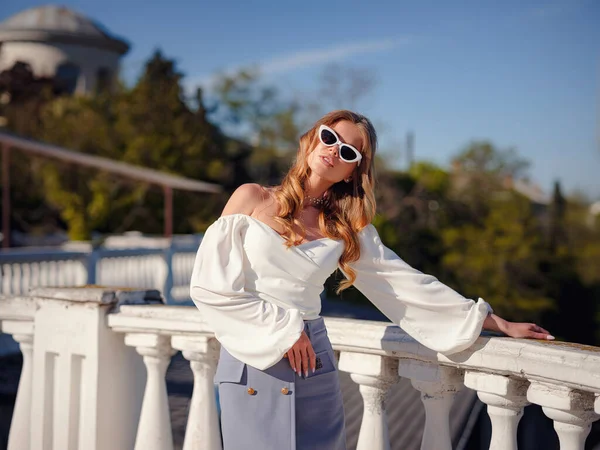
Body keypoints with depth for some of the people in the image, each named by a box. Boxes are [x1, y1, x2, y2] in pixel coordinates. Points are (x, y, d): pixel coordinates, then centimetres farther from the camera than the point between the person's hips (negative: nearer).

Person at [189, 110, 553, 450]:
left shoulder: (349, 227, 6)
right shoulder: (252, 199, -1)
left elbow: (409, 284, 6)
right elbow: (209, 283, -5)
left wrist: (501, 324, 6)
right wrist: (281, 329, -10)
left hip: (312, 367, 2)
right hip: (249, 362, -2)